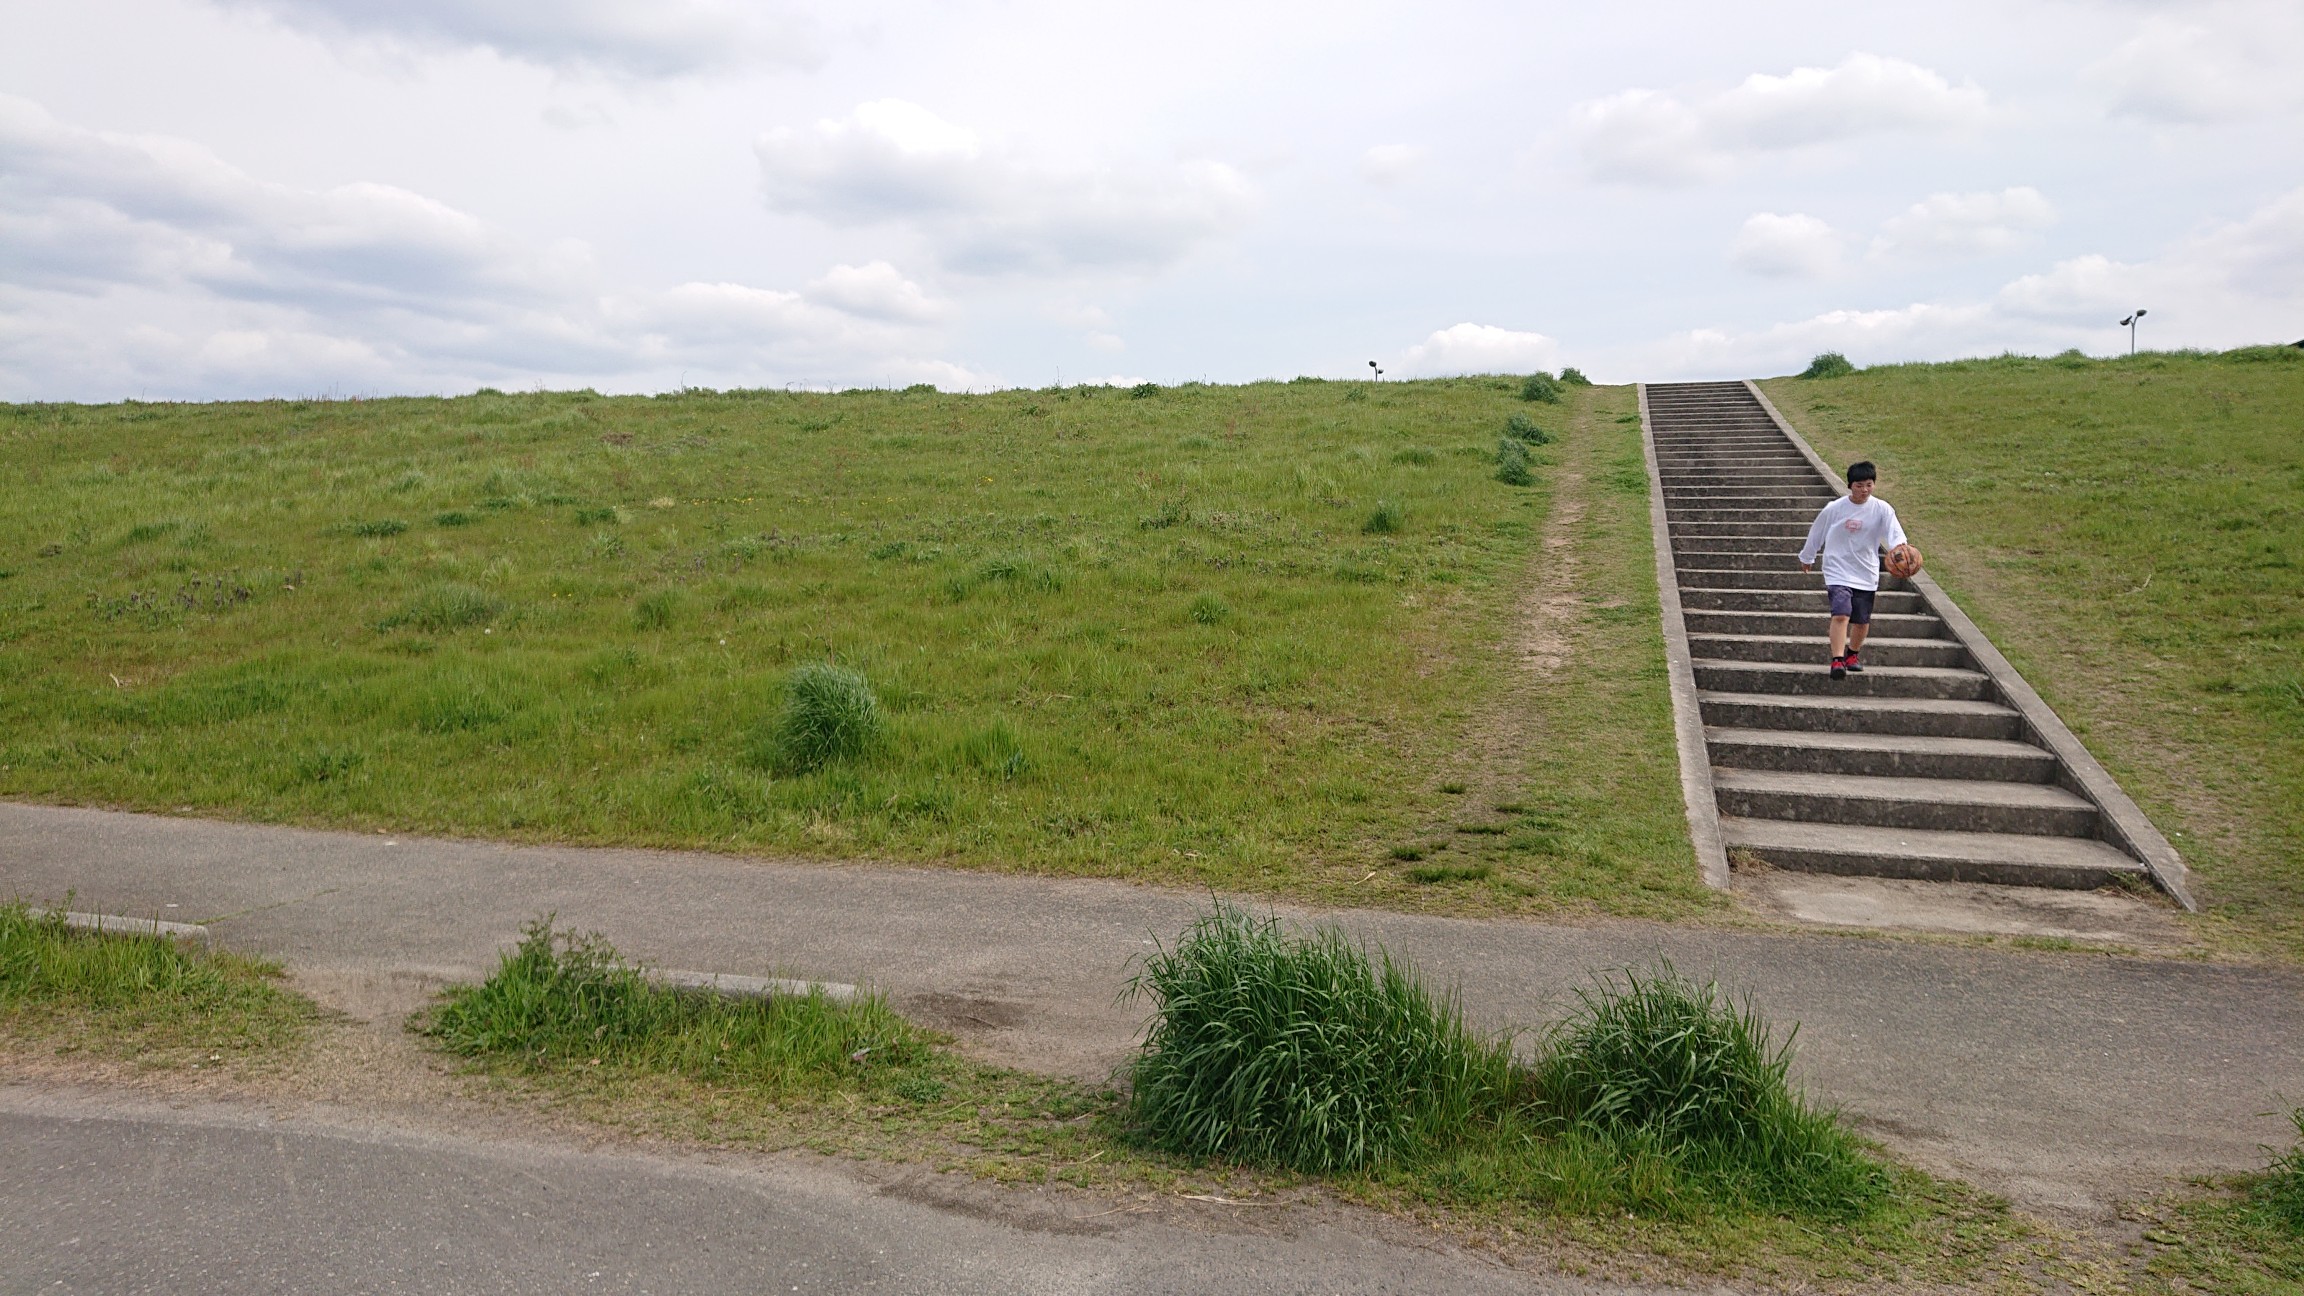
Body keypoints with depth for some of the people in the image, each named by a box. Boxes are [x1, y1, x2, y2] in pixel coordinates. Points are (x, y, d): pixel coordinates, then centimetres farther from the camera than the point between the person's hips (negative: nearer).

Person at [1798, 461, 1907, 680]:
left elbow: (1894, 533, -16)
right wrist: (1807, 557, 20)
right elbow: (1816, 533, 8)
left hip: (1866, 574, 2)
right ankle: (1837, 660, -22)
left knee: (1862, 620, 11)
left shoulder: (1881, 509, -5)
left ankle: (1853, 653, 37)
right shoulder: (1834, 508, -7)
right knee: (1841, 613, -21)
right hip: (1838, 570, -2)